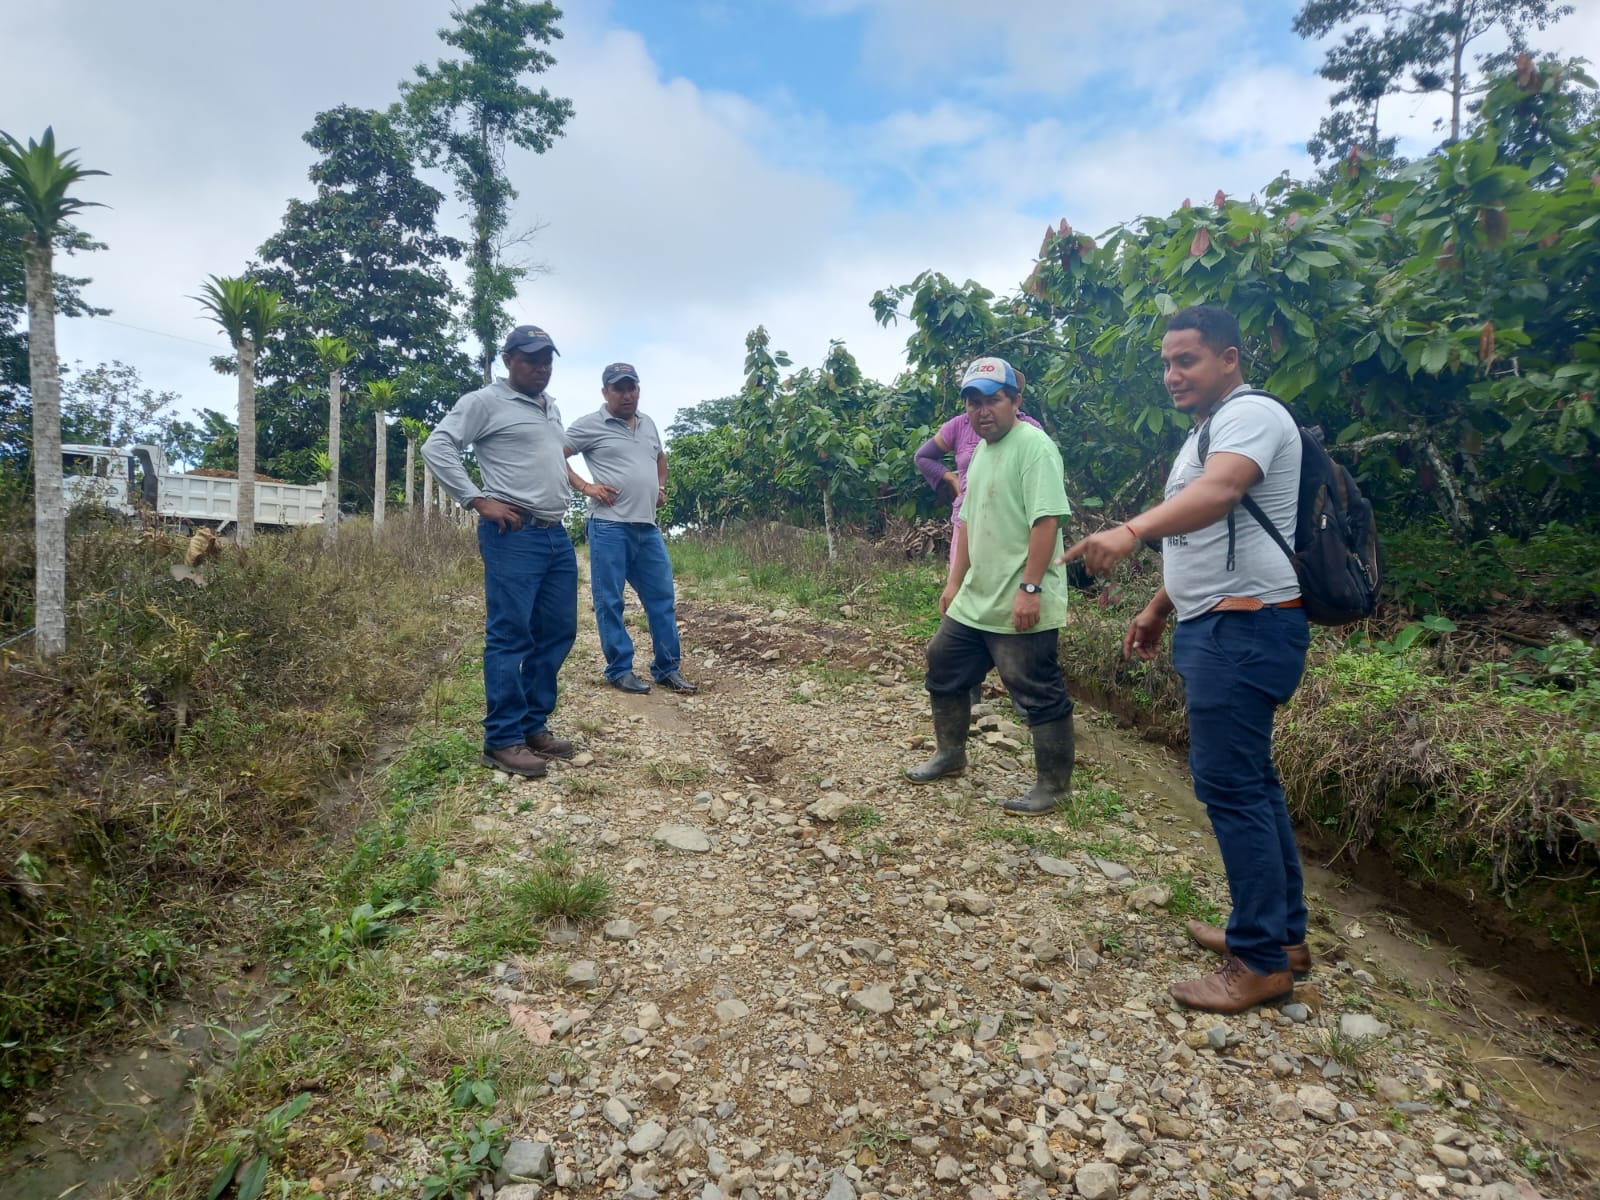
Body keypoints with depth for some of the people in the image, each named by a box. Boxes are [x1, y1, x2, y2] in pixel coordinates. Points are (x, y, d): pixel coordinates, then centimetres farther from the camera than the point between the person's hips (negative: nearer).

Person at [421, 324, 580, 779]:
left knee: (557, 633, 9)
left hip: (557, 536, 8)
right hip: (514, 536, -8)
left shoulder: (552, 408, 21)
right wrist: (478, 500, -14)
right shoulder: (484, 402, -3)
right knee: (510, 636, -7)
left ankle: (534, 726, 20)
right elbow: (436, 448, -8)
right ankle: (503, 740, 0)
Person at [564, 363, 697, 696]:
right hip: (609, 527, -6)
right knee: (610, 602, -1)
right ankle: (620, 670, 8)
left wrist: (662, 487, 19)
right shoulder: (589, 425, -2)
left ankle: (668, 668, 15)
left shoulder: (648, 424, 17)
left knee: (662, 599, 7)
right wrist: (585, 487, -12)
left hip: (648, 527, 6)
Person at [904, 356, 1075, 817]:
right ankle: (950, 755, 36)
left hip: (1020, 606, -10)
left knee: (1038, 694, 0)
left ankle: (1054, 784, 16)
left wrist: (1029, 589, -25)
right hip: (973, 601, 10)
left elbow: (1046, 521, -21)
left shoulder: (1033, 446, -14)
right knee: (944, 670, 18)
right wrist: (954, 582, 20)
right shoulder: (981, 453, 15)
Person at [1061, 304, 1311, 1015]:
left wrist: (1131, 530, -48)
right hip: (1220, 625, 11)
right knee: (1247, 779, 15)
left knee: (1230, 784, -7)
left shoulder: (1250, 414, -11)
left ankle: (1262, 961, 5)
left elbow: (1218, 492, -33)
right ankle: (1284, 933, 28)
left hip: (1244, 627, -11)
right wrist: (1158, 609, 25)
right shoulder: (1210, 428, 21)